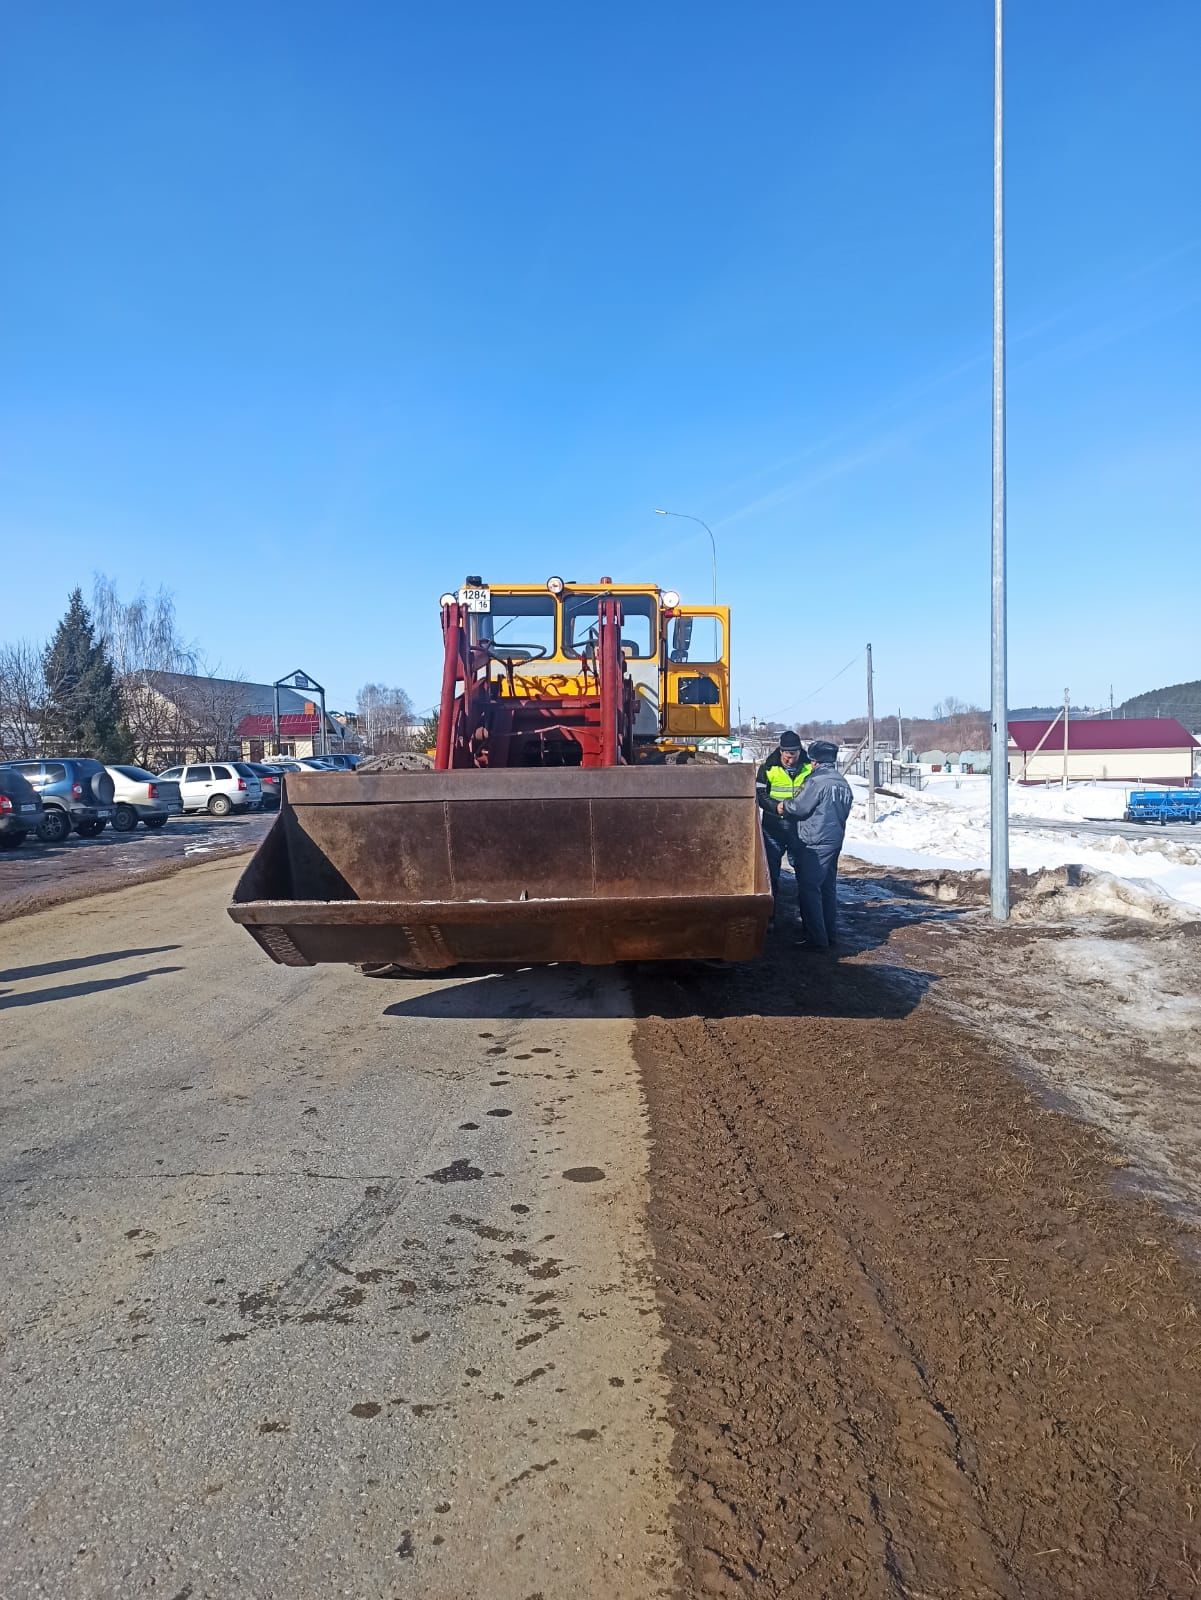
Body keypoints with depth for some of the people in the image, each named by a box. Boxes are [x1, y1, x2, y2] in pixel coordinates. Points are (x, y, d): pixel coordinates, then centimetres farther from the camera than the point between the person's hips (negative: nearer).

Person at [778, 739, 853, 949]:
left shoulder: (817, 781, -16)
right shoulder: (843, 783, 12)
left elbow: (800, 807, -15)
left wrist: (784, 806, 5)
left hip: (815, 844, -9)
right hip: (835, 840, 9)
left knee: (809, 889, -5)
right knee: (828, 888, 15)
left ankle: (817, 939, -6)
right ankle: (829, 934, 22)